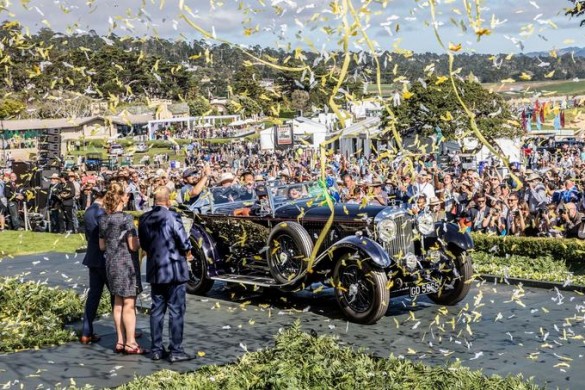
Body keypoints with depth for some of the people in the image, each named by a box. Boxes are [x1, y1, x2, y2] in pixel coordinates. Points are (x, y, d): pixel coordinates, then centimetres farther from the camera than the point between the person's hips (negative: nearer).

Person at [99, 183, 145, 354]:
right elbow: (133, 246, -18)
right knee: (129, 303, -1)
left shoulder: (103, 219, 6)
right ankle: (130, 343, 4)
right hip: (127, 263, -7)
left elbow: (101, 246, 12)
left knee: (118, 303, 13)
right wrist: (140, 240, 2)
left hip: (111, 263, 7)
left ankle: (120, 341, 19)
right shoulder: (126, 218, -16)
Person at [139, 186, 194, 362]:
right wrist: (187, 253, 3)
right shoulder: (172, 216, -16)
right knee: (176, 311, 1)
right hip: (175, 270, -6)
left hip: (154, 270, 6)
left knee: (156, 310, 13)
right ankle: (176, 351, 3)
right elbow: (184, 241, -17)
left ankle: (156, 349, 17)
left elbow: (143, 244, 10)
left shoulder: (144, 219, 3)